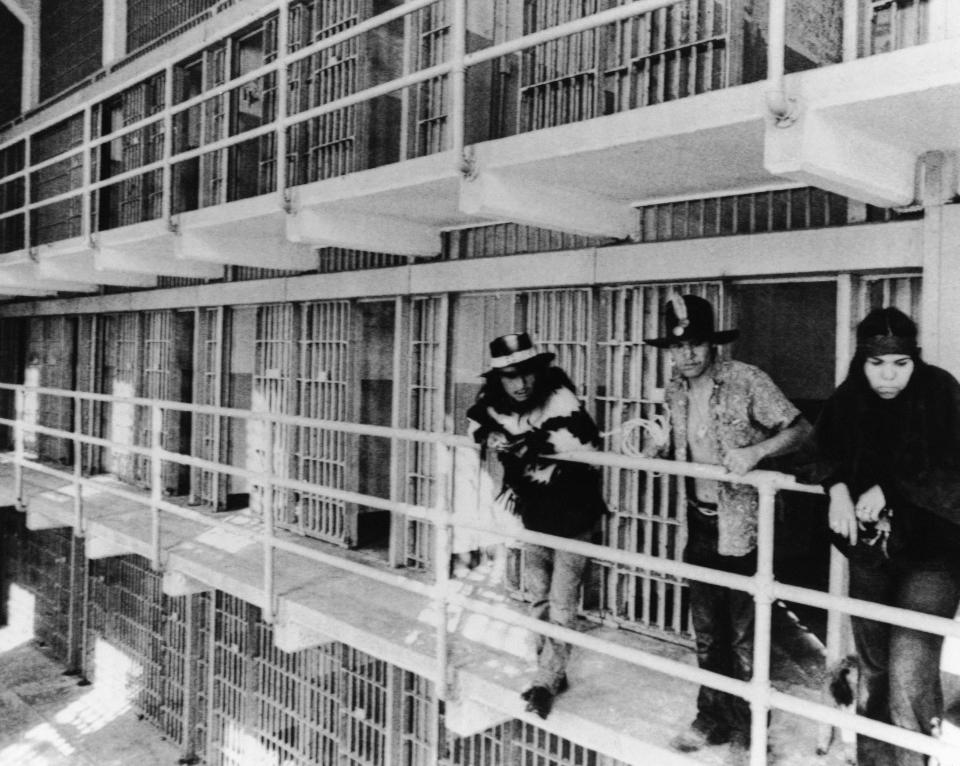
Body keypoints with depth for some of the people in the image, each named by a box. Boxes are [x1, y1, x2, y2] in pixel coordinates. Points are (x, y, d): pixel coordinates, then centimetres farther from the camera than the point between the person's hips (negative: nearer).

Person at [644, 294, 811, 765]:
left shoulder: (746, 381, -14)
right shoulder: (675, 391, 5)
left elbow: (799, 429, -14)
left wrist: (755, 451, -29)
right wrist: (661, 444, -1)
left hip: (743, 527, -6)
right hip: (699, 523, 6)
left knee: (745, 638, 3)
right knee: (706, 633, 17)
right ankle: (712, 719, 34)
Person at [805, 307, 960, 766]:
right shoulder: (847, 400, -3)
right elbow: (824, 450, 8)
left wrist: (889, 490, -23)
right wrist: (838, 488, -11)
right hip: (871, 551, 4)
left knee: (909, 671, -16)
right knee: (873, 668, 15)